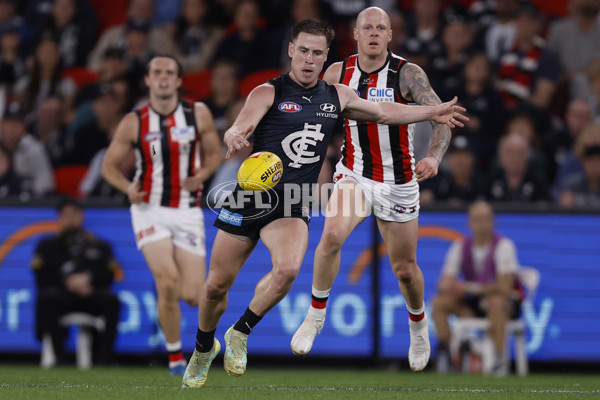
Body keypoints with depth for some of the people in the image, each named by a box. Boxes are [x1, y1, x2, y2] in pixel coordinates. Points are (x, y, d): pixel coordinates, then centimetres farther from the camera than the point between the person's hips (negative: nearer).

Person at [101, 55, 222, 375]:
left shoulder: (198, 114, 1)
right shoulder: (134, 123, -2)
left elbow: (214, 153, 12)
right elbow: (109, 165, 5)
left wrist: (201, 175, -9)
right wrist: (128, 188, -15)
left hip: (187, 212, 2)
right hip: (150, 210, -2)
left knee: (192, 296, -5)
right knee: (168, 282, -21)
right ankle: (175, 355, -3)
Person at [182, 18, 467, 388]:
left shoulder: (338, 96, 9)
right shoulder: (268, 93, -6)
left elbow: (385, 112, 24)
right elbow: (238, 129, -21)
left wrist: (434, 112, 25)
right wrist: (235, 137, -44)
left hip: (293, 207, 2)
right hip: (250, 199, -2)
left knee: (288, 269, -28)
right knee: (217, 285, 3)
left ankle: (240, 334, -6)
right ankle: (204, 348, 32)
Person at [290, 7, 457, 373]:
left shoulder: (408, 74, -12)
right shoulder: (337, 73, -2)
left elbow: (442, 118, -18)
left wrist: (434, 157, -36)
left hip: (398, 182, -1)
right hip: (354, 175, 1)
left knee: (405, 269, 9)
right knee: (332, 235, -28)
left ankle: (418, 325, 39)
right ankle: (316, 315, -11)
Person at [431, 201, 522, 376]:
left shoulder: (503, 245, -15)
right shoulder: (461, 247, 0)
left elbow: (504, 287, -23)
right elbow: (445, 283, -3)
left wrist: (470, 288, -23)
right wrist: (447, 287, -29)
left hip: (507, 304, -5)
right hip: (474, 304, 5)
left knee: (495, 301, -40)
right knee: (439, 302, -16)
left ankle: (499, 360, -34)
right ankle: (445, 355, -14)